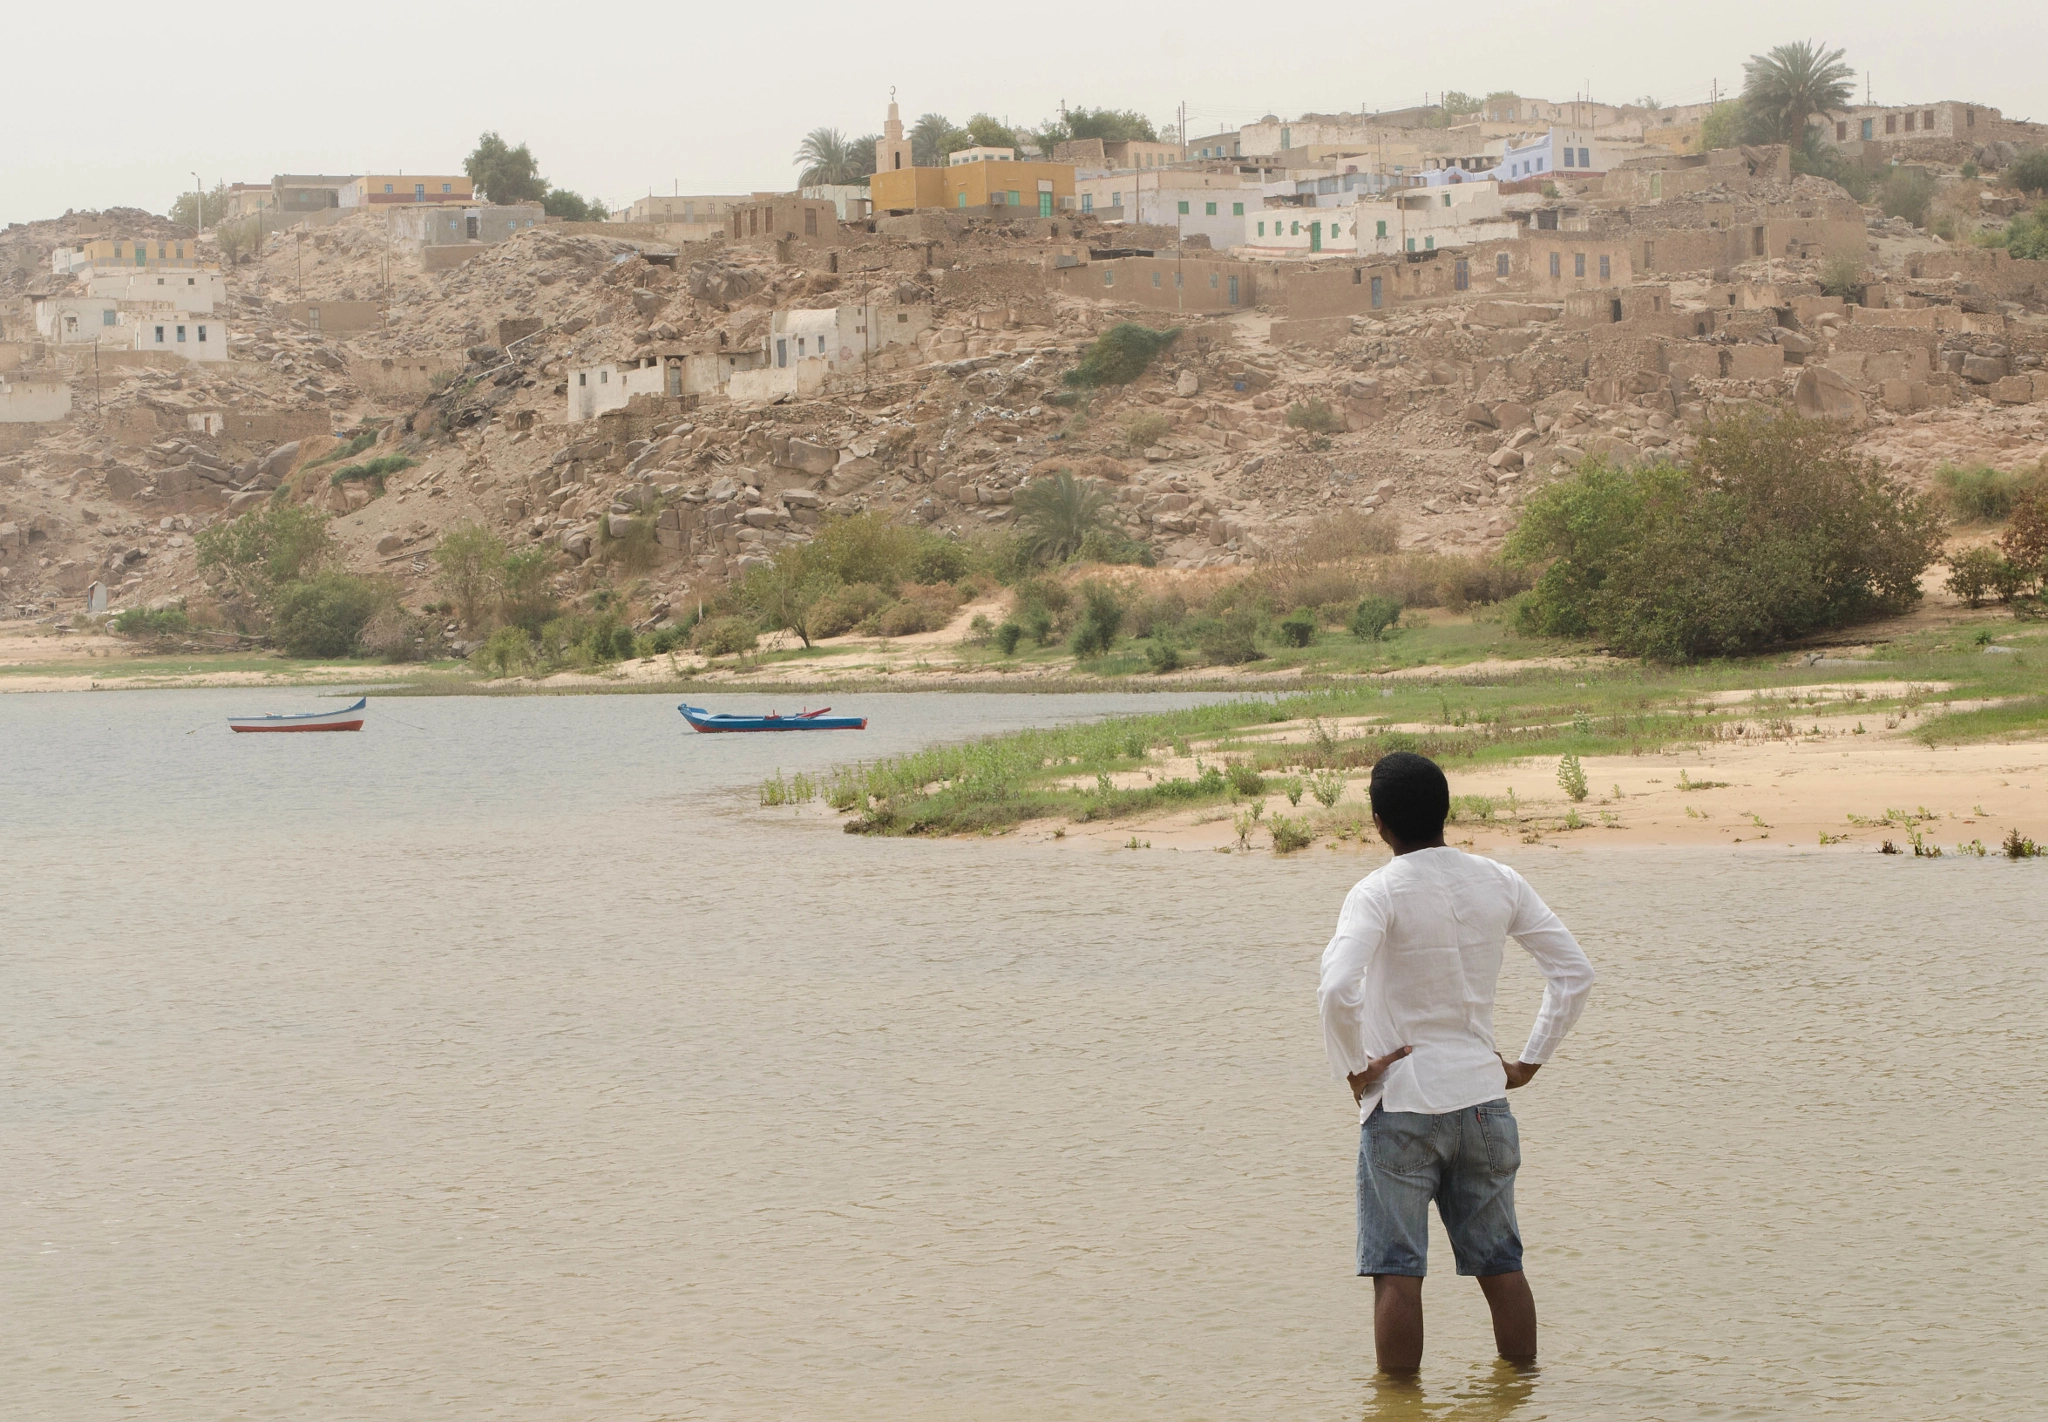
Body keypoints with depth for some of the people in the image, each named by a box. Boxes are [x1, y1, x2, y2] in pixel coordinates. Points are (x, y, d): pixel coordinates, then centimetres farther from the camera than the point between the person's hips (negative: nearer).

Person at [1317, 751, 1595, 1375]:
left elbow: (1337, 990, -27)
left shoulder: (1379, 892, -12)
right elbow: (1575, 973, 5)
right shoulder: (1498, 883, 3)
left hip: (1401, 1101, -5)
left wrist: (1352, 1068, -12)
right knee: (1500, 1264, 14)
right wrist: (1529, 1061, 10)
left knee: (1397, 1272, 1)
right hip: (1483, 1097, 5)